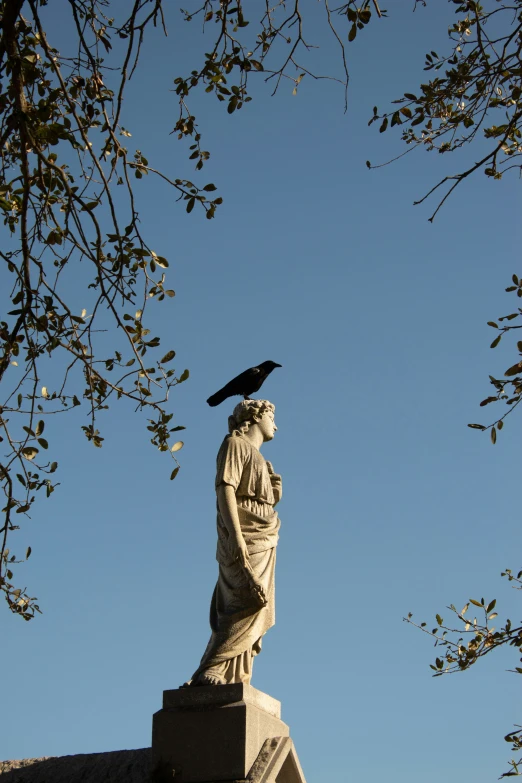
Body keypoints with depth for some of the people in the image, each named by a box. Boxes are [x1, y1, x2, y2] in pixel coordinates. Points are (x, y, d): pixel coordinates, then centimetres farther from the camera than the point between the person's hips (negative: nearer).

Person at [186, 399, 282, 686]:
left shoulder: (257, 458, 27)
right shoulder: (236, 443, 2)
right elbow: (225, 488, -12)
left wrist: (275, 494, 9)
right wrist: (236, 534, -22)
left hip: (261, 544, 9)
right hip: (243, 539, -9)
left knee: (252, 619, 0)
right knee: (251, 603, -21)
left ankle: (236, 683, -5)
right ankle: (207, 674, -25)